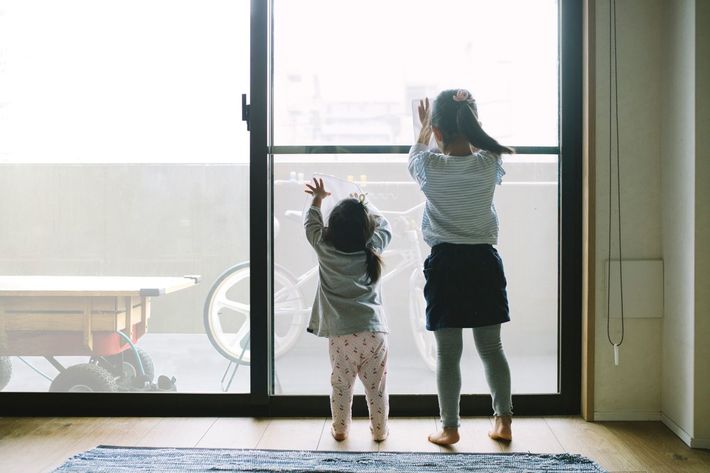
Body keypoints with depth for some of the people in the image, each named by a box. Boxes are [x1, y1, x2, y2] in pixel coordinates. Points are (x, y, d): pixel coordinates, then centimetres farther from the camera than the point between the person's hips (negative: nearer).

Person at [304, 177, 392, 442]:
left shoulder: (325, 250, -3)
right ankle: (379, 430, 19)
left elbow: (311, 225, 15)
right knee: (376, 386, 10)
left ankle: (340, 429, 22)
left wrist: (317, 198, 29)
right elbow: (384, 226, 20)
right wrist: (365, 206, 32)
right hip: (375, 332, 1)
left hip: (340, 334, 0)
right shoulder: (373, 250, 0)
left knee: (341, 385, 13)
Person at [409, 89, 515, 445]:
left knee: (448, 352, 5)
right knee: (491, 348, 12)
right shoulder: (489, 163, -5)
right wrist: (467, 125, 35)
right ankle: (503, 422, 19)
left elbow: (413, 160, 16)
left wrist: (424, 128, 32)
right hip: (484, 260, 2)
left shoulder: (431, 166, -9)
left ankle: (449, 427, 12)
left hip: (446, 263, -2)